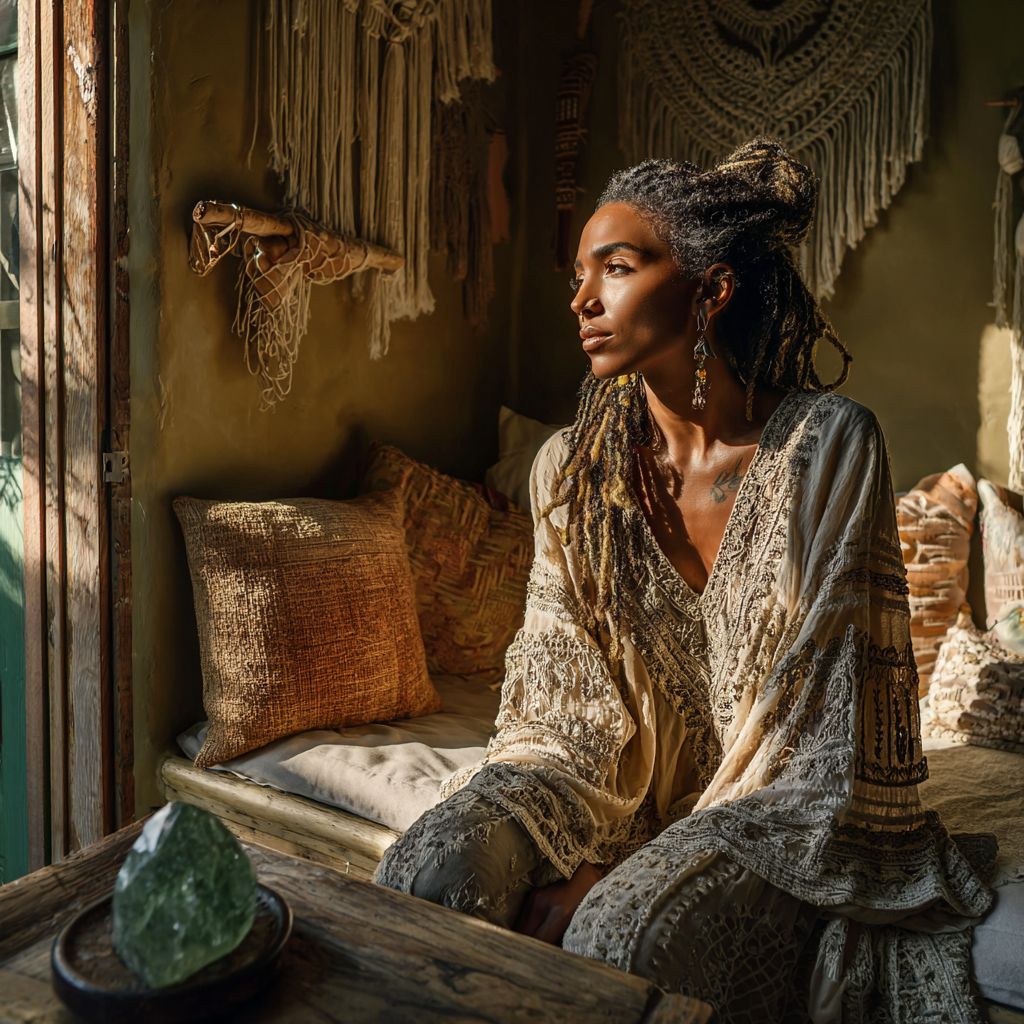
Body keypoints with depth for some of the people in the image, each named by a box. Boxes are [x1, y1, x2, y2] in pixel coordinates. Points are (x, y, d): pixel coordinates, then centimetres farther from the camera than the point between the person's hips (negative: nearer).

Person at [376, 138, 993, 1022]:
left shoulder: (829, 444, -12)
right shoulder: (571, 467, -1)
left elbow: (812, 717, -14)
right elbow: (566, 700, 0)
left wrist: (617, 876, -19)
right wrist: (582, 852, -18)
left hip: (784, 814, -2)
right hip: (623, 795, 3)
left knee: (621, 939, -30)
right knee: (427, 874, -22)